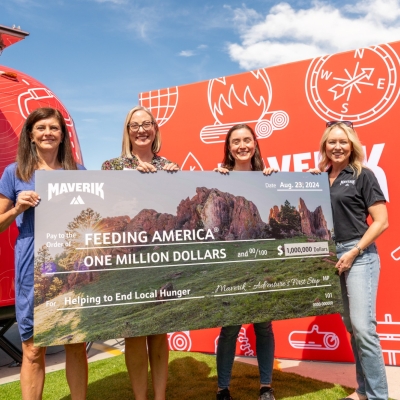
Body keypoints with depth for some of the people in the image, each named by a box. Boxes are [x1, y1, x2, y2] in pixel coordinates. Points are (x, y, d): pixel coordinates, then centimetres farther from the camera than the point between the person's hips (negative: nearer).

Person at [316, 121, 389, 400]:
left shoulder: (363, 176, -3)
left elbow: (381, 222, -8)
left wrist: (353, 252, -14)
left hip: (359, 255, -5)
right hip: (330, 255, 5)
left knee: (363, 327, -9)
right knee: (351, 327, 13)